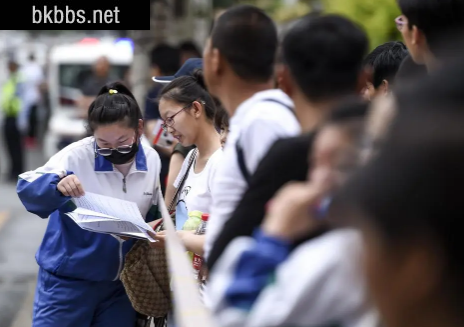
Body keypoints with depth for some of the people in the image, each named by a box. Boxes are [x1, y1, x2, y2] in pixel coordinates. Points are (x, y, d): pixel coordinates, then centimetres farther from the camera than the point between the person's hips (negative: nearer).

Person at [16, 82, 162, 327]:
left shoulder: (152, 160, -1)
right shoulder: (76, 156, -16)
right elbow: (26, 190, -21)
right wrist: (57, 184, -40)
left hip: (120, 284, 4)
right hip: (68, 281, -4)